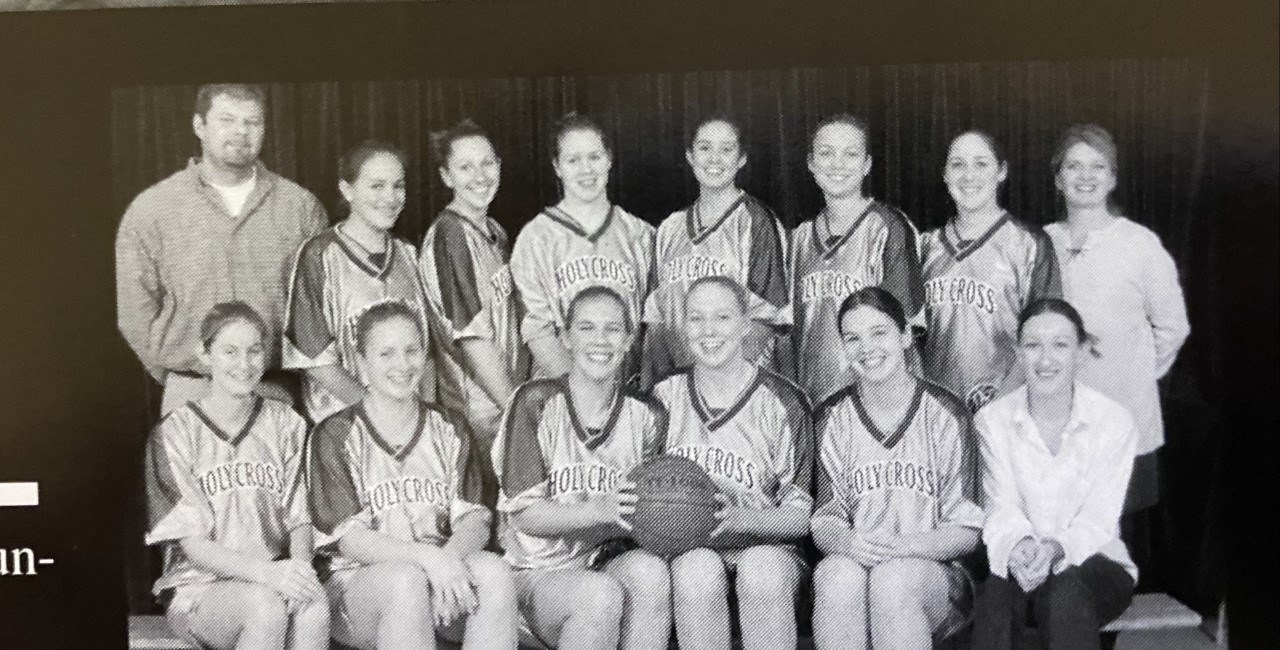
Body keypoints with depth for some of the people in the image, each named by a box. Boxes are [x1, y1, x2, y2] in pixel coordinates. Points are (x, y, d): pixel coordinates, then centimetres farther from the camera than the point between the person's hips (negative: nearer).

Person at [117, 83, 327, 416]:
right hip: (190, 393, -1)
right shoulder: (149, 210, 3)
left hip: (279, 391, 1)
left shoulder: (300, 206, 5)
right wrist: (180, 380, 4)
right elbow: (136, 314, 5)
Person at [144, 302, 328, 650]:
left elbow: (299, 518, 7)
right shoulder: (175, 433, -1)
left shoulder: (285, 424, 10)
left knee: (314, 604, -33)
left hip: (275, 581, 2)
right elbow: (192, 544, -8)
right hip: (199, 587, -2)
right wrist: (266, 572, -25)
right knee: (266, 607, -35)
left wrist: (300, 567, -17)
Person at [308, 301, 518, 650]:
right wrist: (428, 557, -24)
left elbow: (474, 518, 2)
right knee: (406, 580, -36)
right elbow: (346, 538, -8)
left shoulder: (448, 431, 13)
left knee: (493, 569, -29)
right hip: (360, 580, -3)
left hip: (443, 568, 3)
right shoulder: (334, 435, 2)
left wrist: (452, 555, -22)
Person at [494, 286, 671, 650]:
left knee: (649, 570, -31)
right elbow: (525, 514, -9)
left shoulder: (646, 416, 7)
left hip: (613, 564, 3)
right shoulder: (537, 402, -4)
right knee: (600, 593, -34)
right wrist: (601, 509, -25)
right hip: (540, 575, -3)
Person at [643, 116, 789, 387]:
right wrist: (648, 392, 6)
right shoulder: (670, 229, 12)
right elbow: (655, 316, 13)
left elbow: (764, 317, -8)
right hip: (672, 382, 4)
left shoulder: (756, 222, -3)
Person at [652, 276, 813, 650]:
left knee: (762, 568, -34)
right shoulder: (665, 397, 8)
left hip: (766, 546, -1)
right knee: (698, 570, -33)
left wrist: (740, 518, -19)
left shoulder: (782, 402, 2)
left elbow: (802, 517, -1)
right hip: (685, 550, 1)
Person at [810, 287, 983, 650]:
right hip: (851, 561, 2)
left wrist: (904, 545, -21)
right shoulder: (833, 418, 8)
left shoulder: (945, 414, 1)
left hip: (935, 570, -1)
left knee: (893, 579, -34)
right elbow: (823, 521, 5)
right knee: (838, 574, -33)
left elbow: (968, 531, -2)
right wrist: (845, 541, -20)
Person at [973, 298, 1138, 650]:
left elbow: (1099, 518, -9)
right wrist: (1020, 545, -31)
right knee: (997, 590, -34)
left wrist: (1055, 549, -31)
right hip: (1015, 561, 1)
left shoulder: (1115, 422, -3)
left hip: (1095, 561, 0)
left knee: (1066, 593, -35)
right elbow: (1000, 506, -6)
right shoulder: (991, 420, 1)